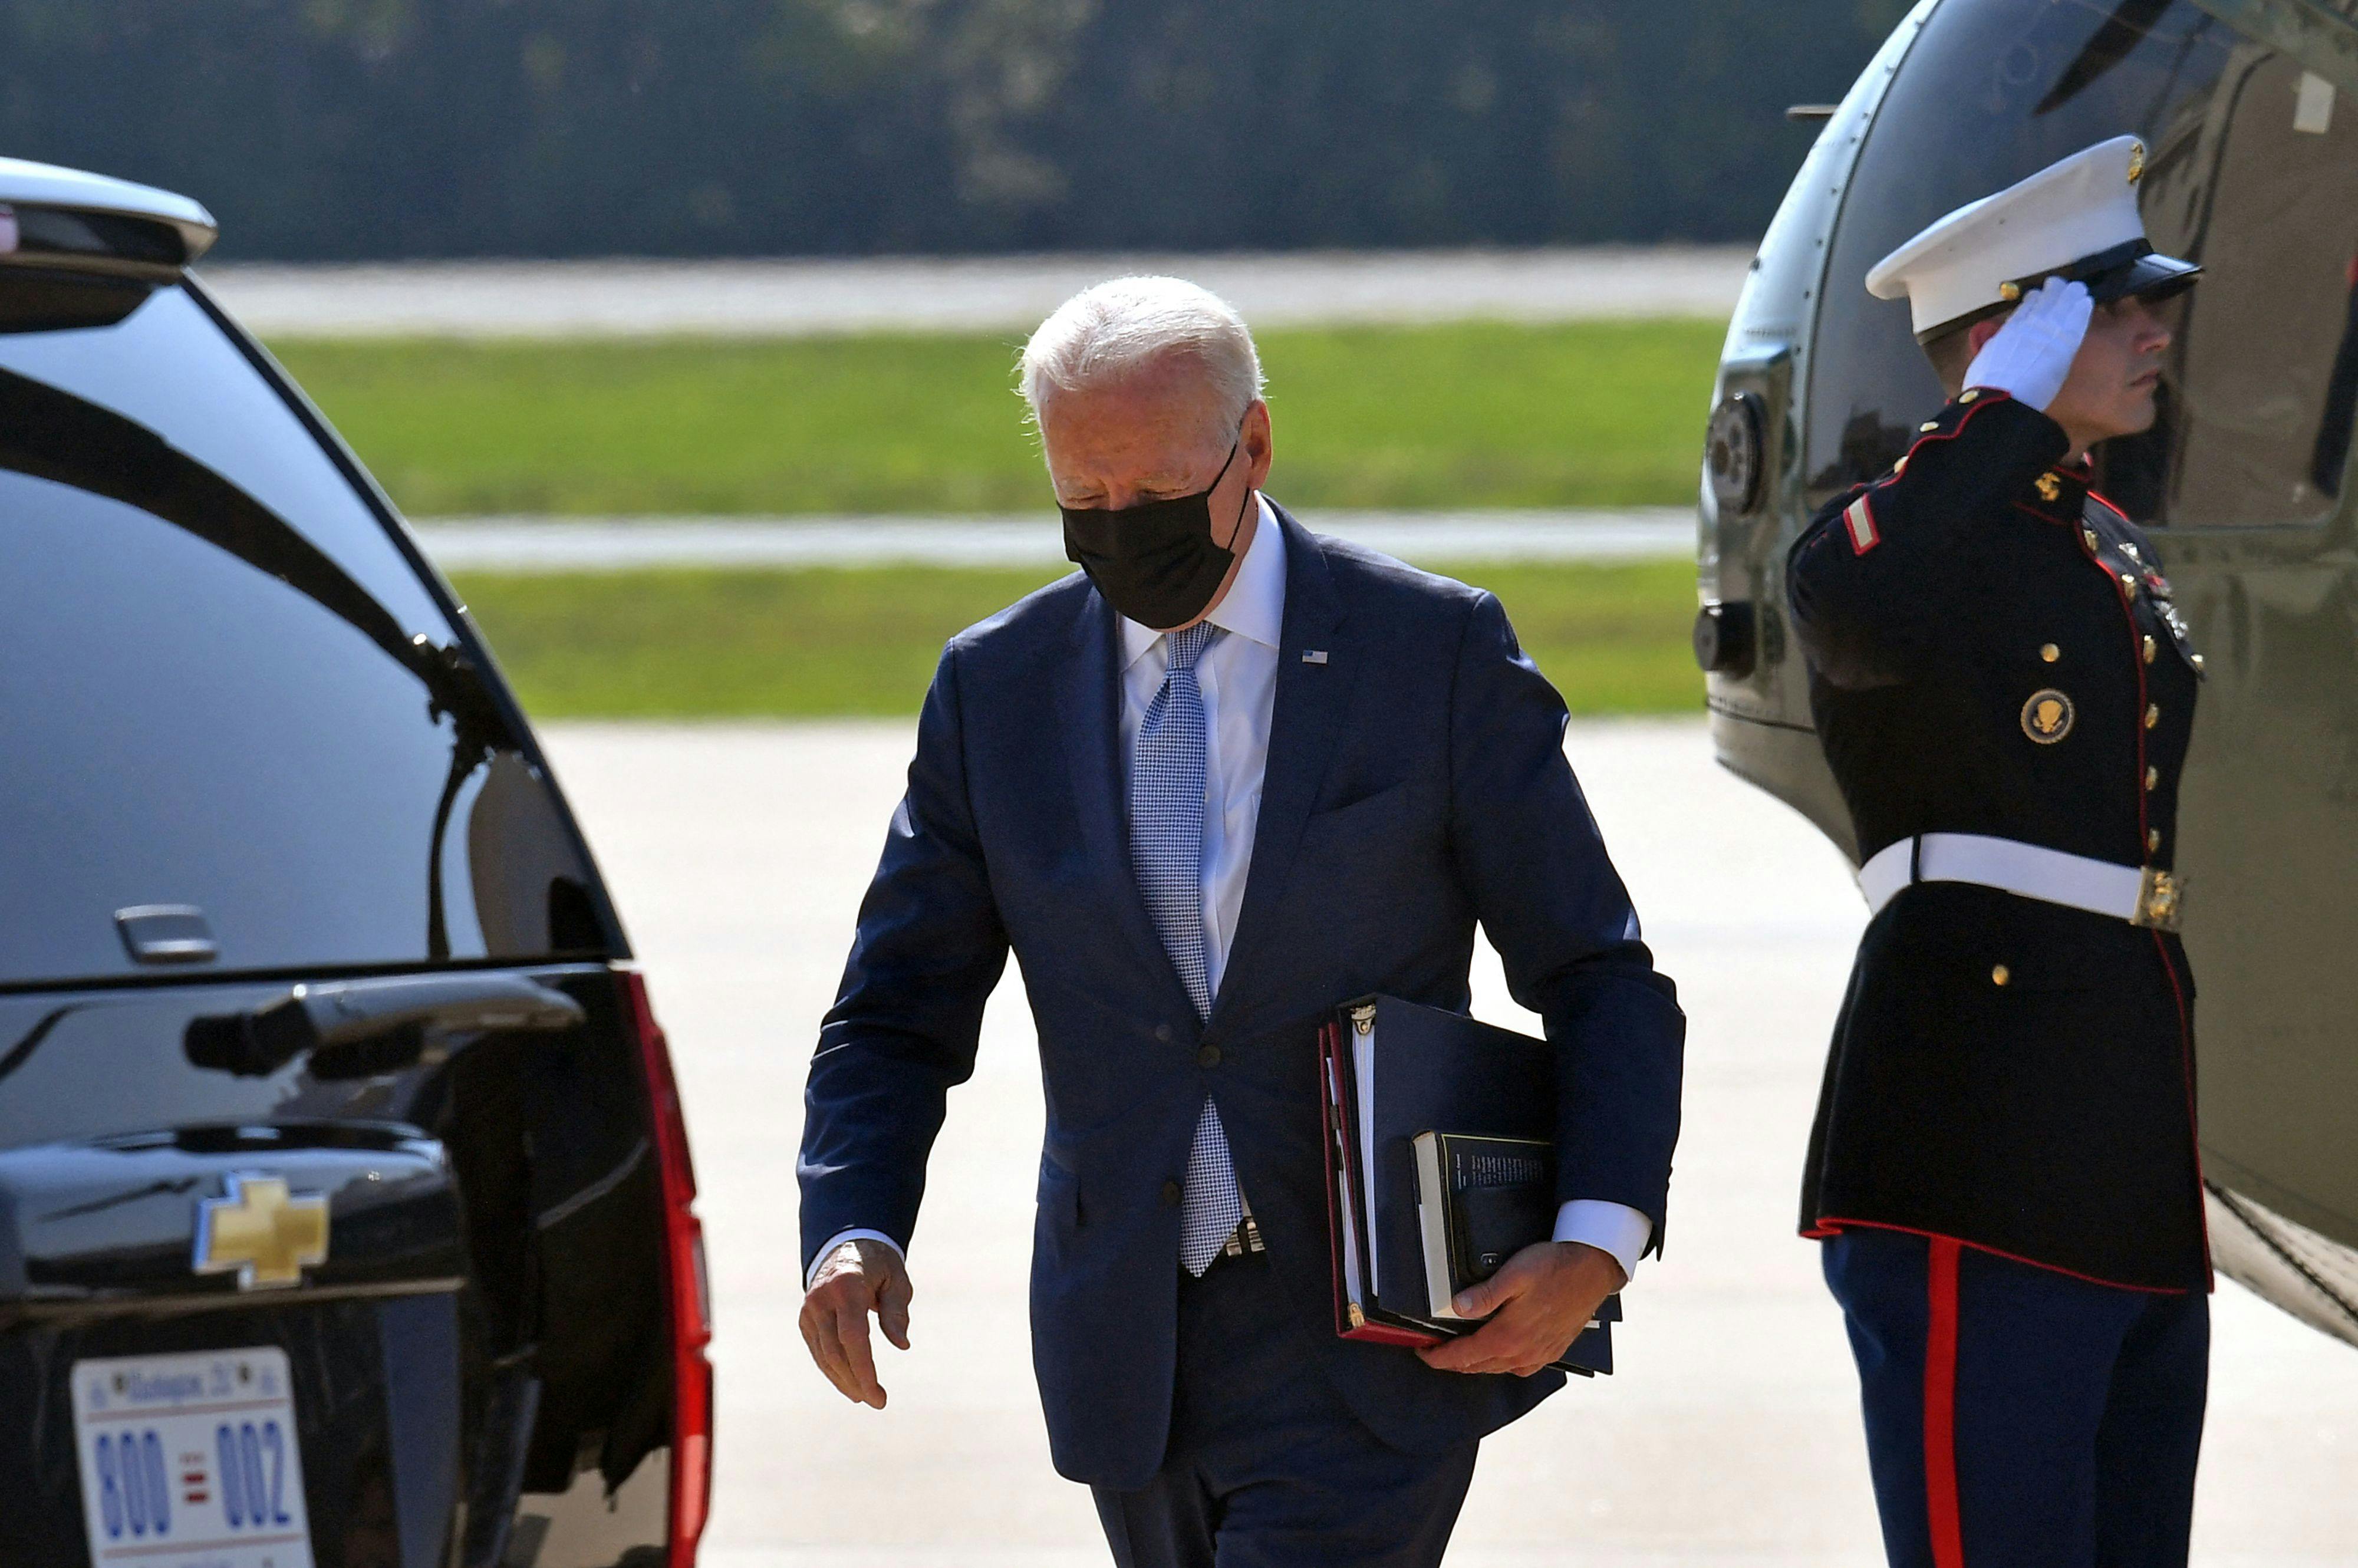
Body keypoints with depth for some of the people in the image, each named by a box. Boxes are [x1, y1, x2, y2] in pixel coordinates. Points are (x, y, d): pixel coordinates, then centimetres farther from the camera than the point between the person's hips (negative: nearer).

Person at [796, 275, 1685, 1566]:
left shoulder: (1437, 652, -3)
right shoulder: (998, 686, 6)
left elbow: (1599, 981, -1)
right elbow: (898, 1013, 8)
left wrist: (1596, 1240, -17)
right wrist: (853, 1232, -12)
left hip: (1367, 1355, -4)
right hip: (1131, 1353, 4)